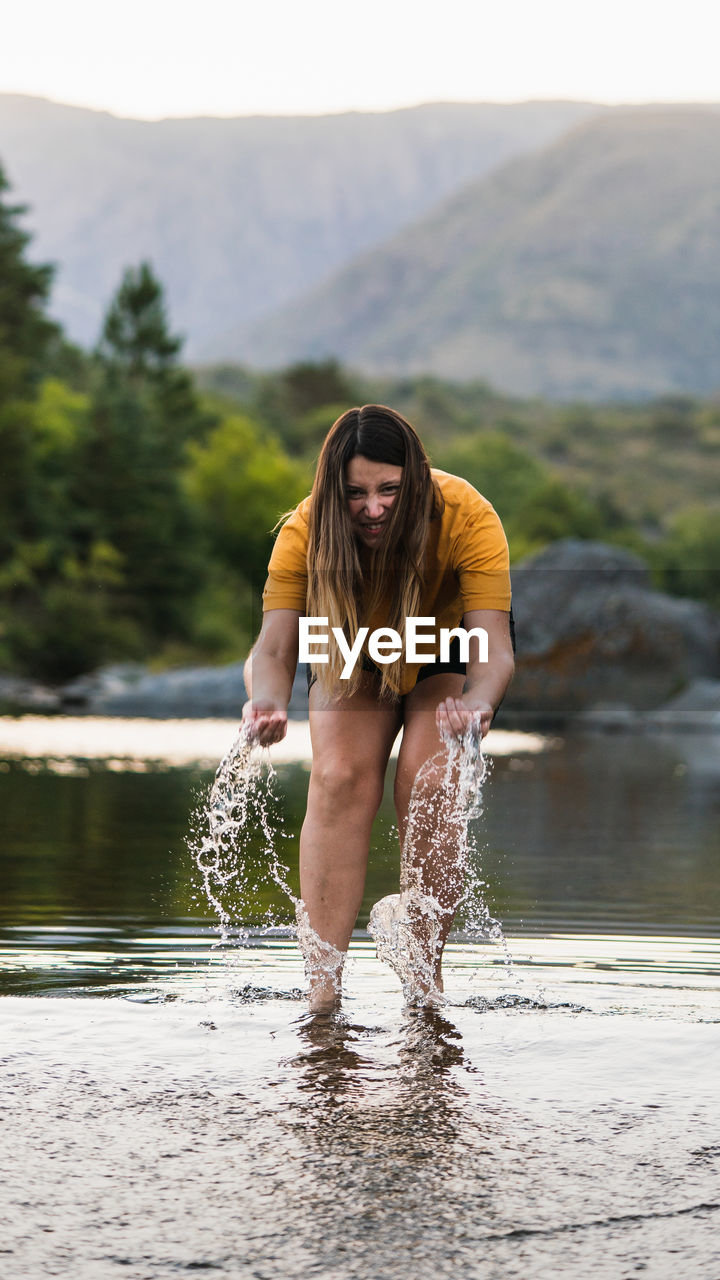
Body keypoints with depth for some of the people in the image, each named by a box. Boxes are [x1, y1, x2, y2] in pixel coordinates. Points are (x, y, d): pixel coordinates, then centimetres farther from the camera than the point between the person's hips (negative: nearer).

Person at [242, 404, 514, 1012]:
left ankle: (427, 976, -9)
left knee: (429, 787, -21)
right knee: (339, 778, -20)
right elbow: (275, 646, -36)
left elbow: (495, 648, -42)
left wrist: (477, 705, -65)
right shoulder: (306, 530, -30)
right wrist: (267, 703, -59)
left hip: (449, 655, -1)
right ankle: (323, 980, -22)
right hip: (356, 657, 1)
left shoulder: (468, 518, -36)